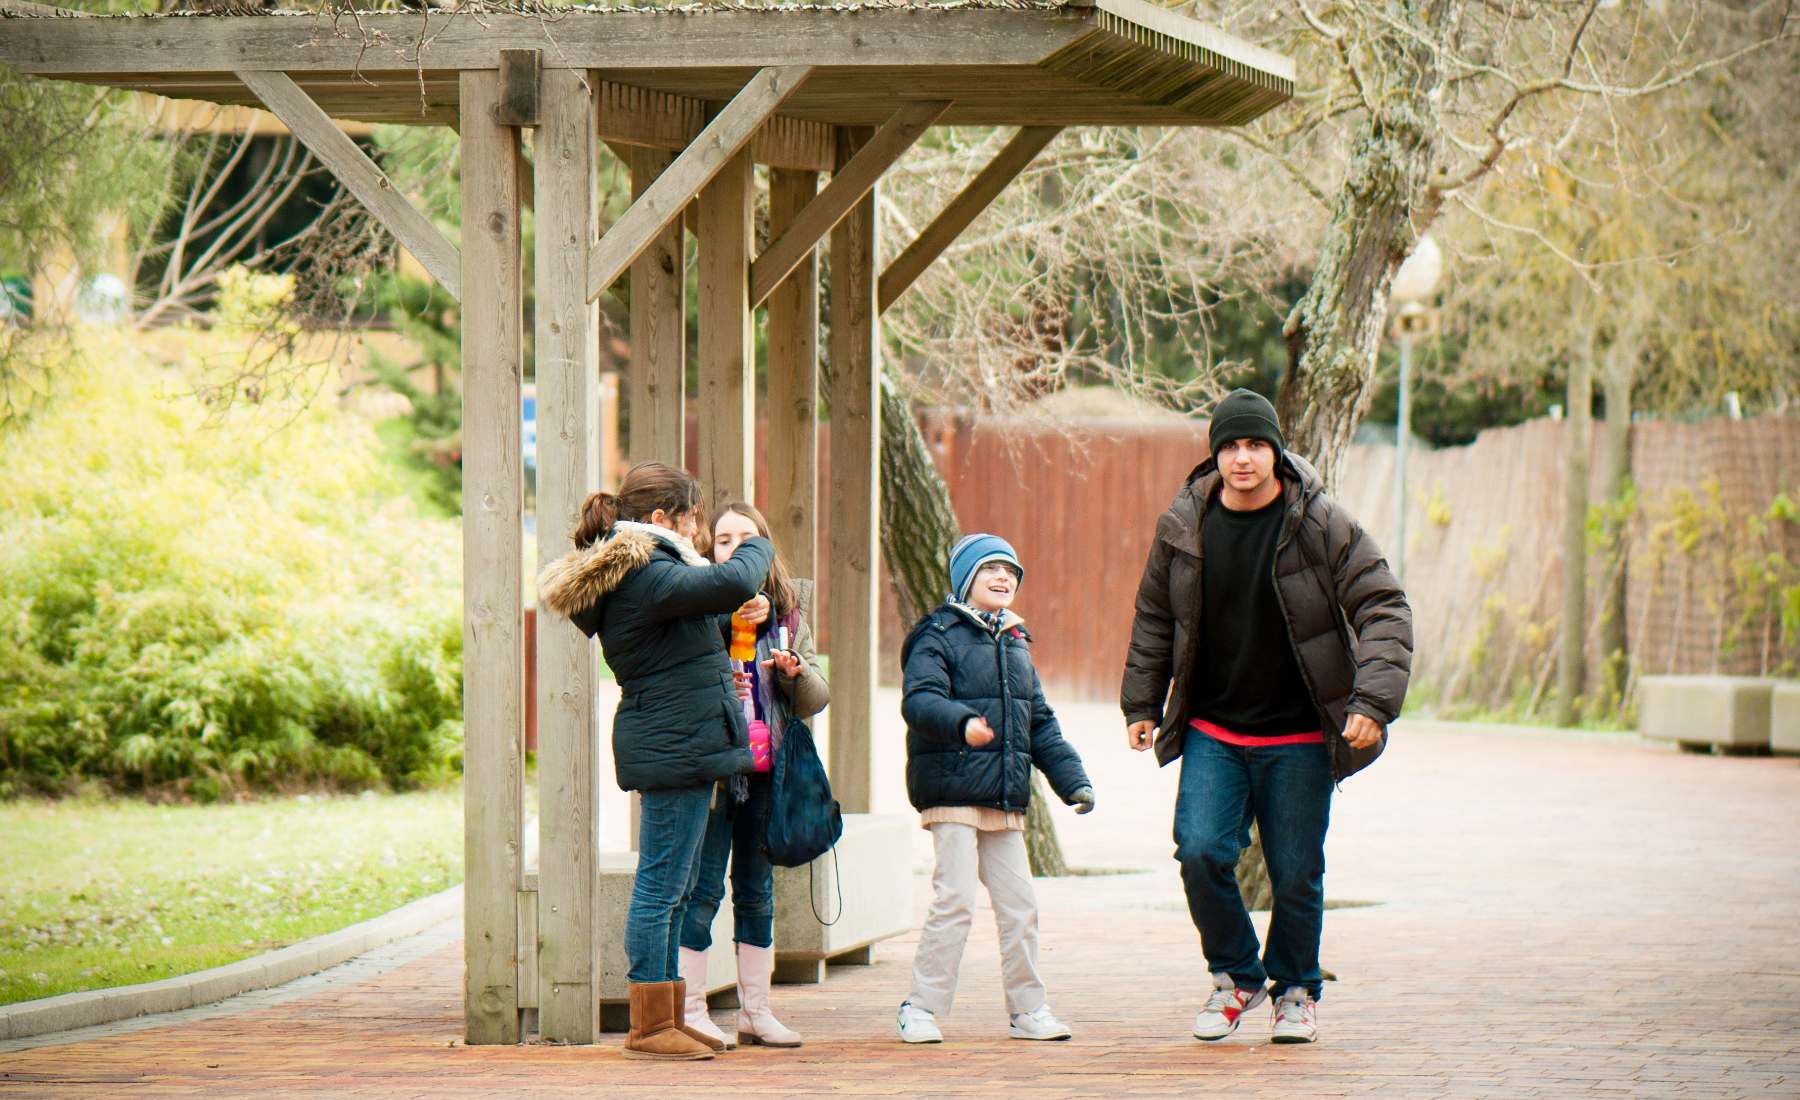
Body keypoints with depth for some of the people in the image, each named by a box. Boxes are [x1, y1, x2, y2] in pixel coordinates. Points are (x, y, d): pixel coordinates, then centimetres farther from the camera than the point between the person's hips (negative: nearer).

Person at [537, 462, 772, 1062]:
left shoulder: (629, 574, 16)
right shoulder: (645, 577, -18)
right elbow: (734, 585, -26)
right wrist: (757, 549, -6)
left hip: (669, 747, 11)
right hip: (675, 748, -11)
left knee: (667, 889, 14)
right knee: (660, 888, -7)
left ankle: (667, 1019, 20)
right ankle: (650, 1027, -4)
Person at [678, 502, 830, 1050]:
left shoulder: (788, 614, 9)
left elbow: (816, 699, 10)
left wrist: (795, 672, -10)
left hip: (766, 772, 5)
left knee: (757, 892, 12)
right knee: (702, 890, -5)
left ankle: (755, 1010, 19)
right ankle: (691, 1011, 1)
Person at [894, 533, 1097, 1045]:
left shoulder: (1015, 646, 20)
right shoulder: (940, 637, -3)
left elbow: (1040, 722, 24)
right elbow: (919, 700, -19)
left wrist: (1072, 779, 15)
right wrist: (962, 723, -38)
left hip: (1006, 800, 7)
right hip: (953, 795, -7)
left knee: (1019, 904, 7)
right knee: (955, 901, -12)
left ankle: (1028, 1008, 16)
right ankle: (921, 1008, -4)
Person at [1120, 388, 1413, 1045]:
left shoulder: (1323, 526, -10)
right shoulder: (1184, 527, -1)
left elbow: (1384, 610, -10)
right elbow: (1154, 616, 14)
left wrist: (1373, 700, -22)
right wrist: (1141, 703, 14)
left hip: (1298, 738, -2)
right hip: (1212, 731, 2)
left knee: (1296, 873, 2)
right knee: (1200, 850, -14)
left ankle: (1295, 990, 27)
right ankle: (1235, 975, 10)